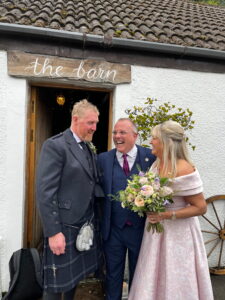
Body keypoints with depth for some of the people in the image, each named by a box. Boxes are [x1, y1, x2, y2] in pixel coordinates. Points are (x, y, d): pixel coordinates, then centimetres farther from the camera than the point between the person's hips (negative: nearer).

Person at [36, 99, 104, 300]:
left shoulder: (89, 149, 10)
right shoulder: (55, 145, -14)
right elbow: (44, 192, -18)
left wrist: (93, 221, 2)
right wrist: (53, 232, -19)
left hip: (85, 224, 7)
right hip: (64, 226, -7)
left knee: (74, 277, 22)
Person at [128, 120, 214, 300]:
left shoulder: (184, 170, -23)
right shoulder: (156, 164, -1)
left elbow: (201, 207, -17)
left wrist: (167, 215, -25)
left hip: (177, 232, -6)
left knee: (174, 282, 12)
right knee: (153, 279, 20)